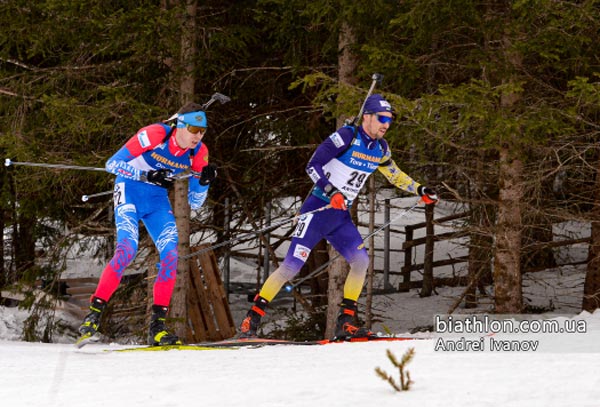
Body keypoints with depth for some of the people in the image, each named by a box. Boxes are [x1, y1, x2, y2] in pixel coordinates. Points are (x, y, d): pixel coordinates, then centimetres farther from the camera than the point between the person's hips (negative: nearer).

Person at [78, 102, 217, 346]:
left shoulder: (198, 153, -7)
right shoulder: (154, 135, -22)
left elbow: (194, 203, 0)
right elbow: (112, 164, -19)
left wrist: (204, 182, -20)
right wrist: (147, 175, -29)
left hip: (157, 202, 5)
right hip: (130, 191, -5)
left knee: (171, 255, -13)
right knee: (127, 249, -25)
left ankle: (157, 327, -10)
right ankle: (94, 312, -19)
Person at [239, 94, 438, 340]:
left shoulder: (380, 148, 8)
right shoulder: (347, 137, -15)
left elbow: (395, 175, 27)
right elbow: (313, 166, -18)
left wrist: (420, 190, 19)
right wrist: (332, 193, -30)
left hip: (340, 218, 7)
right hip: (318, 210, -7)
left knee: (361, 260, -11)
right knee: (291, 266, -11)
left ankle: (345, 322, -3)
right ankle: (252, 318, -3)